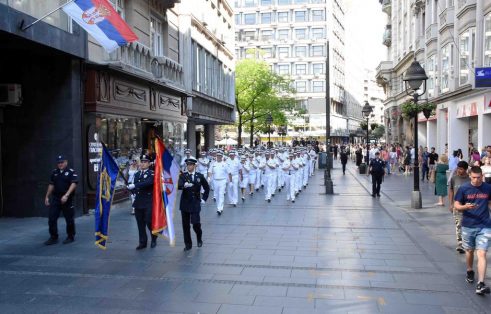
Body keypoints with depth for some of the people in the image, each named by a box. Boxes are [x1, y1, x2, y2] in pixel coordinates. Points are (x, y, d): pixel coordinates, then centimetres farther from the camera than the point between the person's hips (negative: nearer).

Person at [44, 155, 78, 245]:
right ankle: (53, 237, 12)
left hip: (67, 199, -5)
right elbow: (51, 185, 18)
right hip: (55, 199, 5)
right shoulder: (54, 172, 12)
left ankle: (70, 237, 17)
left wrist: (66, 195, -24)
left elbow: (74, 184, -15)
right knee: (51, 218, 2)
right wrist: (47, 196, 14)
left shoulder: (71, 172, -5)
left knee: (69, 219, 3)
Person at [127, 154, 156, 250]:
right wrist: (131, 188, -4)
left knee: (149, 221, -5)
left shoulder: (152, 173, -6)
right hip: (138, 202, 6)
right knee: (140, 223, 8)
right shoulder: (137, 174, 16)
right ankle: (142, 242, 18)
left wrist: (134, 185, -28)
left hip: (149, 202, -6)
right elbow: (134, 186, 19)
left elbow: (148, 182, -25)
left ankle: (154, 239, 18)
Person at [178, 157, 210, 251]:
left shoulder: (200, 176, 2)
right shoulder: (183, 175, 0)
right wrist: (184, 185, -38)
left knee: (195, 223, -10)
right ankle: (188, 244, 18)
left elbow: (207, 188, 15)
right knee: (185, 225, 4)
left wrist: (204, 199, 10)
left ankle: (199, 239, 19)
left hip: (195, 204, -1)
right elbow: (178, 186, -18)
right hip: (185, 204, 1)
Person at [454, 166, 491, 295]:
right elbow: (456, 205, -2)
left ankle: (480, 284, -11)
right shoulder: (464, 188, -5)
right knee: (469, 251, 18)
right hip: (468, 226, 1)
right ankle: (470, 271, 44)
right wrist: (465, 207, -22)